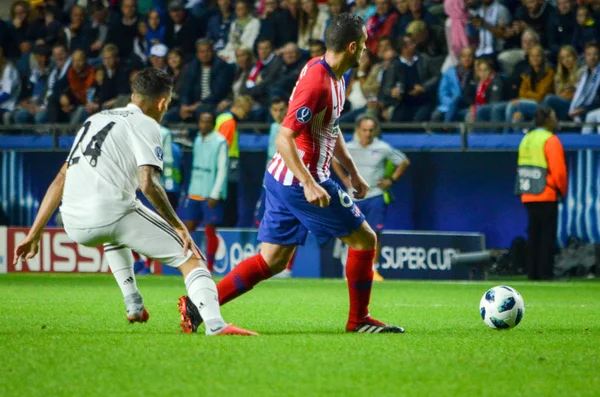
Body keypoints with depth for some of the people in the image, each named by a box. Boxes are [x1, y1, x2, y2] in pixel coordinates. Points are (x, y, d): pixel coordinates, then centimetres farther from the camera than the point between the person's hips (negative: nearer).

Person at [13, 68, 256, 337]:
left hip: (73, 225, 7)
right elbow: (148, 183, -13)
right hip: (111, 215, -7)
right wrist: (179, 227, -6)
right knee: (190, 257, 0)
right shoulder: (144, 124, 3)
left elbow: (61, 181, 23)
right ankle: (215, 324, -22)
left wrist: (34, 235, 24)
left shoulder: (95, 120, 25)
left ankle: (133, 305, 32)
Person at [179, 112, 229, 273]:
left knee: (210, 230, -3)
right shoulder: (197, 141, 13)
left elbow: (222, 170, -12)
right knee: (187, 227, 4)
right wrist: (191, 190, 16)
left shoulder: (220, 142, -9)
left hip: (211, 195, -7)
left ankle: (209, 267, 4)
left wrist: (215, 194, -16)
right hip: (194, 193, 7)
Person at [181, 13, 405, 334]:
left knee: (272, 260, 9)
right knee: (365, 239, 3)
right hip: (300, 179, -10)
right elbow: (284, 138, -25)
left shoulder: (333, 76, 10)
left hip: (281, 177, 10)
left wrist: (352, 171, 23)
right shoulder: (317, 82, -21)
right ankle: (358, 320, 15)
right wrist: (309, 184, -30)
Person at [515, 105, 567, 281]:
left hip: (528, 196, 7)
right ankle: (545, 273, -7)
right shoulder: (550, 140, -11)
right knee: (547, 235, -4)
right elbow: (558, 170, -15)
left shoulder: (526, 139, 13)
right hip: (547, 196, -7)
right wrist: (563, 190, 0)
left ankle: (532, 272, 11)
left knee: (533, 234, 11)